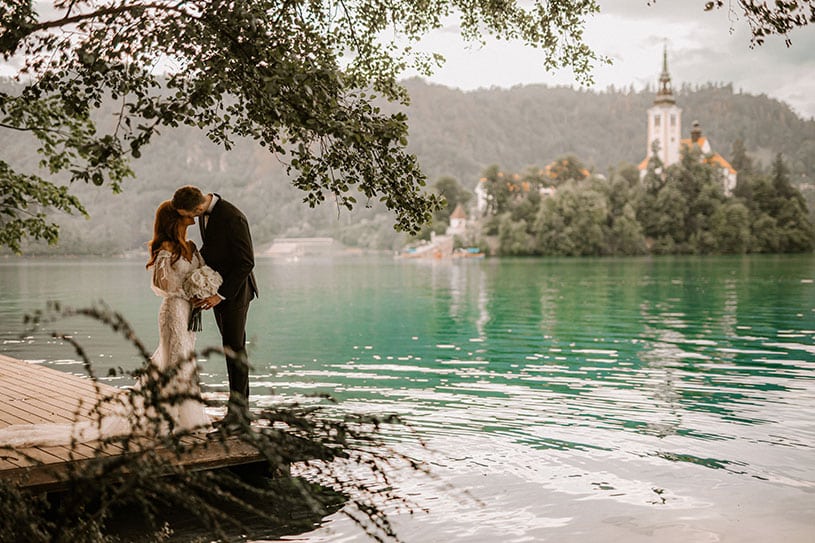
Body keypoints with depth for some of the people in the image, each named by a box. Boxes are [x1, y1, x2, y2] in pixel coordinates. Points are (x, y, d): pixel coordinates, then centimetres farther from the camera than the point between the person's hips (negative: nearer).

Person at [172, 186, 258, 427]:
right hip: (218, 288, 9)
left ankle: (238, 409, 3)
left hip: (235, 290, -9)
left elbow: (246, 262, -22)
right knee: (232, 346, 12)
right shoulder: (205, 213, 3)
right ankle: (242, 406, 20)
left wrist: (221, 295, -20)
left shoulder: (233, 218, -25)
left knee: (234, 348, -5)